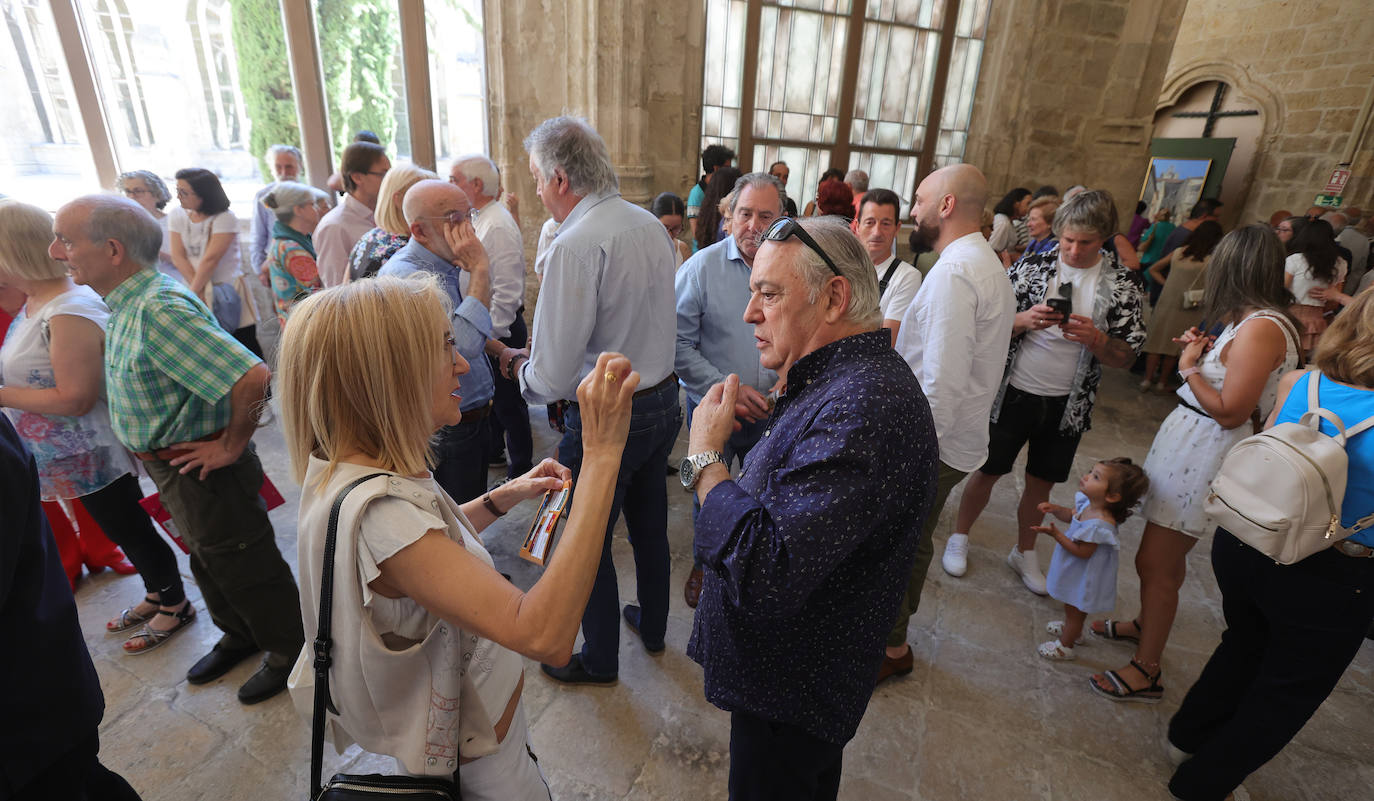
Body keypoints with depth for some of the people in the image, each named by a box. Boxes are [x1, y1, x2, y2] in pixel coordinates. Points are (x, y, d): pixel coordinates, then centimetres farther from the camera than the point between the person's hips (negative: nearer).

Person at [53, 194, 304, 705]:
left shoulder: (158, 310, -28)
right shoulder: (129, 302, 4)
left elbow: (252, 376, -40)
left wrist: (231, 446, -25)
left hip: (201, 467, -10)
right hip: (169, 466, 10)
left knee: (245, 567, 8)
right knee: (208, 562, 26)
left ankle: (289, 651, 29)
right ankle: (239, 636, 48)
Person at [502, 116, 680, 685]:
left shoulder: (576, 245, -23)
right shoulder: (651, 224, 3)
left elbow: (554, 377, -24)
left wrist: (521, 367, -1)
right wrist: (540, 355, 14)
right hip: (664, 400, 8)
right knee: (650, 525, 25)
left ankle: (600, 660, 37)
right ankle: (652, 626, 49)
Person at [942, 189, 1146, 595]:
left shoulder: (1121, 284, -3)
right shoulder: (1032, 266, -6)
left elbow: (1126, 356, -3)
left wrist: (1095, 338, -24)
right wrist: (1024, 320, -24)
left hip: (1068, 404, 2)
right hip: (1013, 392, -2)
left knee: (1042, 483, 16)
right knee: (988, 471, 8)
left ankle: (1024, 552, 37)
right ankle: (959, 537, 30)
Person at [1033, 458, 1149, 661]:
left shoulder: (1099, 525, -38)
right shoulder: (1089, 503, -13)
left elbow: (1082, 552, -30)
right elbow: (1071, 515, 7)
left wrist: (1056, 534, -32)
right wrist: (1055, 509, -12)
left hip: (1084, 577, -8)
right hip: (1076, 572, 8)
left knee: (1075, 609, 15)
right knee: (1072, 606, 32)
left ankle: (1065, 646, 36)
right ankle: (1072, 629, 57)